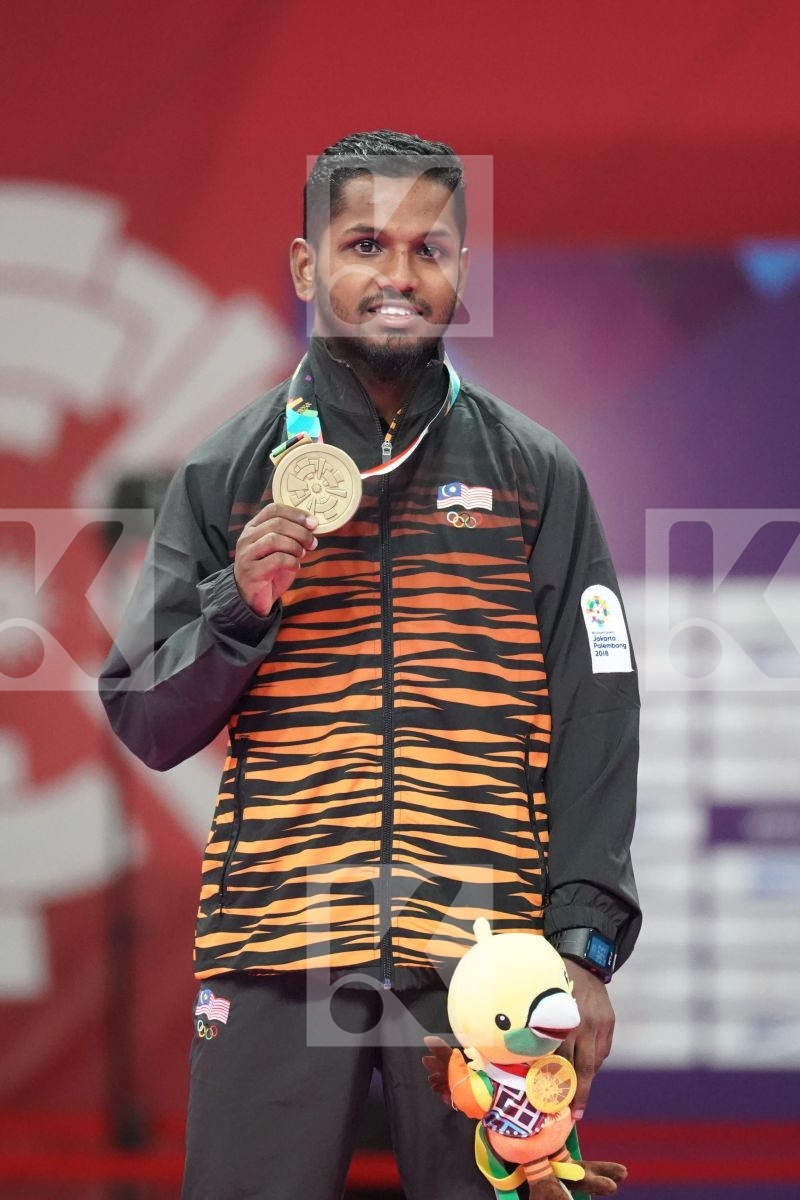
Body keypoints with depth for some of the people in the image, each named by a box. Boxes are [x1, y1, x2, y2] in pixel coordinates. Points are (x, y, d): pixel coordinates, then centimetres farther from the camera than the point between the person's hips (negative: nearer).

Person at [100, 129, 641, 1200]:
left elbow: (595, 720, 6)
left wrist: (587, 946, -3)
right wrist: (241, 606, -9)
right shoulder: (228, 474, 10)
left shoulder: (535, 476, 9)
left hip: (484, 953, 0)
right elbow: (147, 727, 9)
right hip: (276, 951, 0)